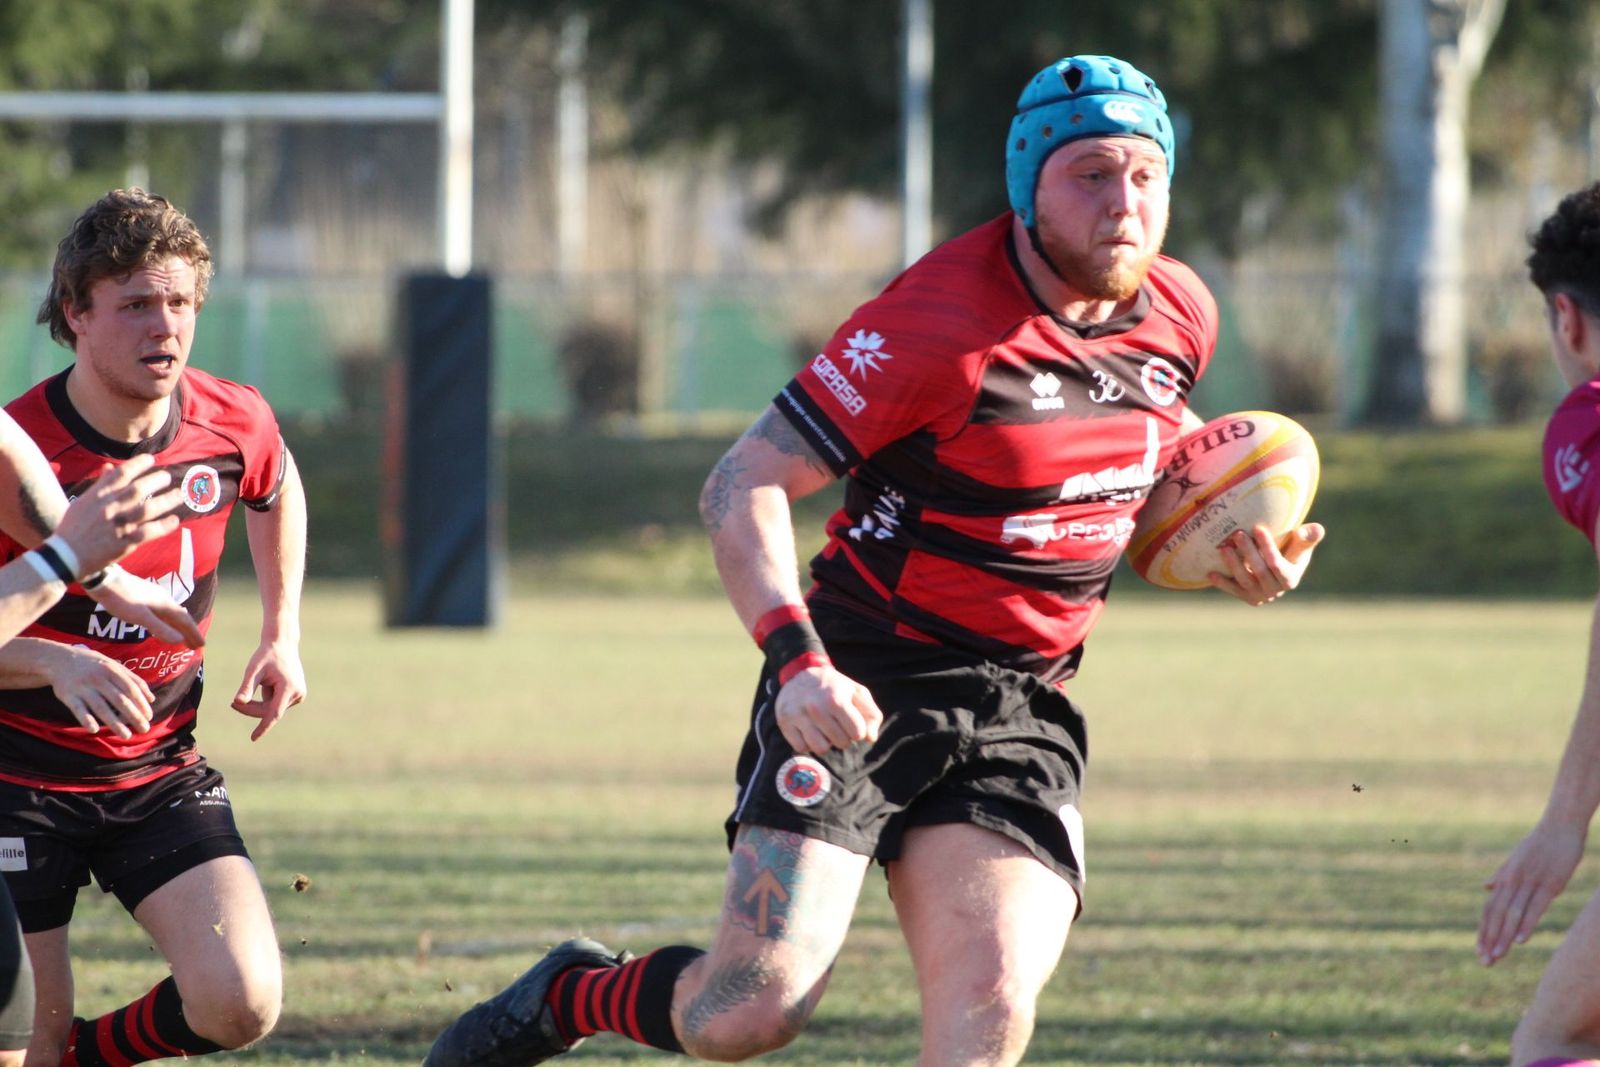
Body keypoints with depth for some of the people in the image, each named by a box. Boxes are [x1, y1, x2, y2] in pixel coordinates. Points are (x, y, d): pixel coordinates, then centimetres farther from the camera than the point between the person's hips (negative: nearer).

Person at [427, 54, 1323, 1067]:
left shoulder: (1182, 315, 5)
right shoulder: (940, 319, -17)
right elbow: (743, 484, -17)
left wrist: (1227, 554, 7)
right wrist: (796, 657, -31)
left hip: (1022, 712, 5)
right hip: (862, 685, -5)